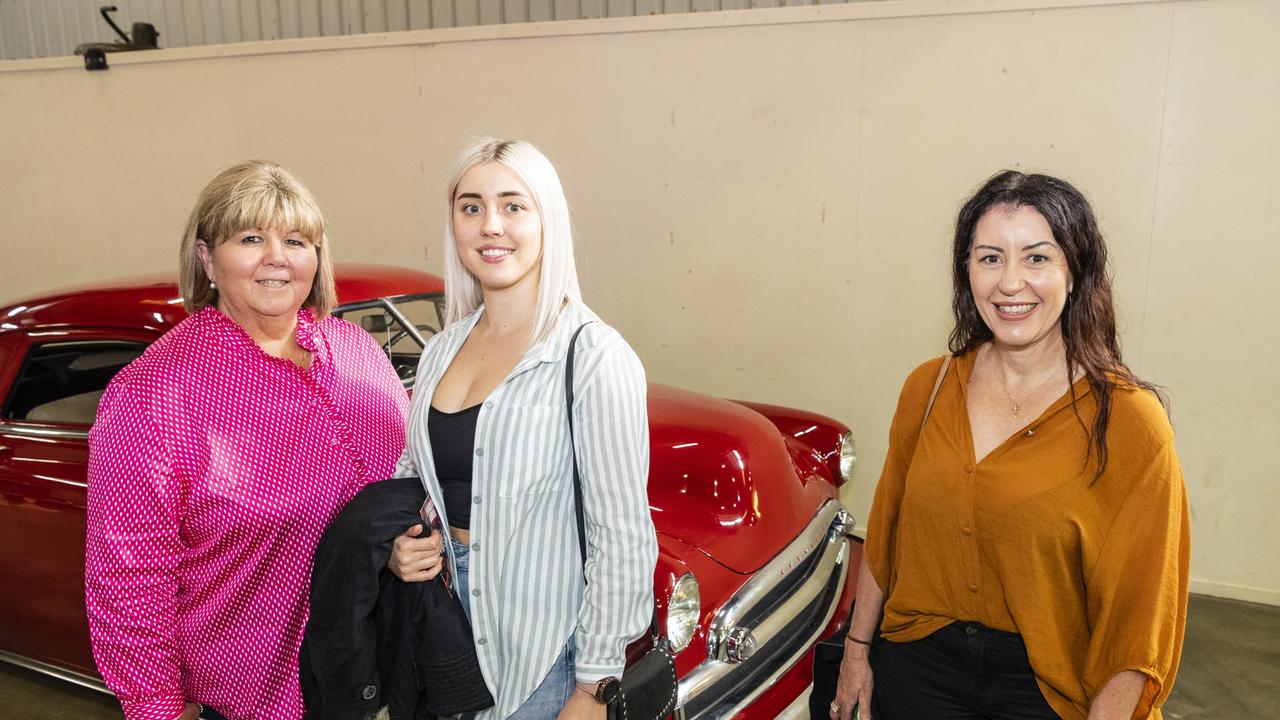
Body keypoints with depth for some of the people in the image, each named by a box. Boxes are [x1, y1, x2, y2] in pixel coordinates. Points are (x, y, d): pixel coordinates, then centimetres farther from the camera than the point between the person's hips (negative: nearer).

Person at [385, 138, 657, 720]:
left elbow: (622, 537, -16)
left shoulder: (594, 356, -17)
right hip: (448, 625, 6)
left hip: (546, 649, -6)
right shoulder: (442, 350, 3)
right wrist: (399, 547, -5)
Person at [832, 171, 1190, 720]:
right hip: (916, 663, 3)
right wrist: (857, 650, 8)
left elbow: (1137, 616, -12)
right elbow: (885, 533, 5)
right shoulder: (928, 387, -4)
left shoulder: (1127, 421, -15)